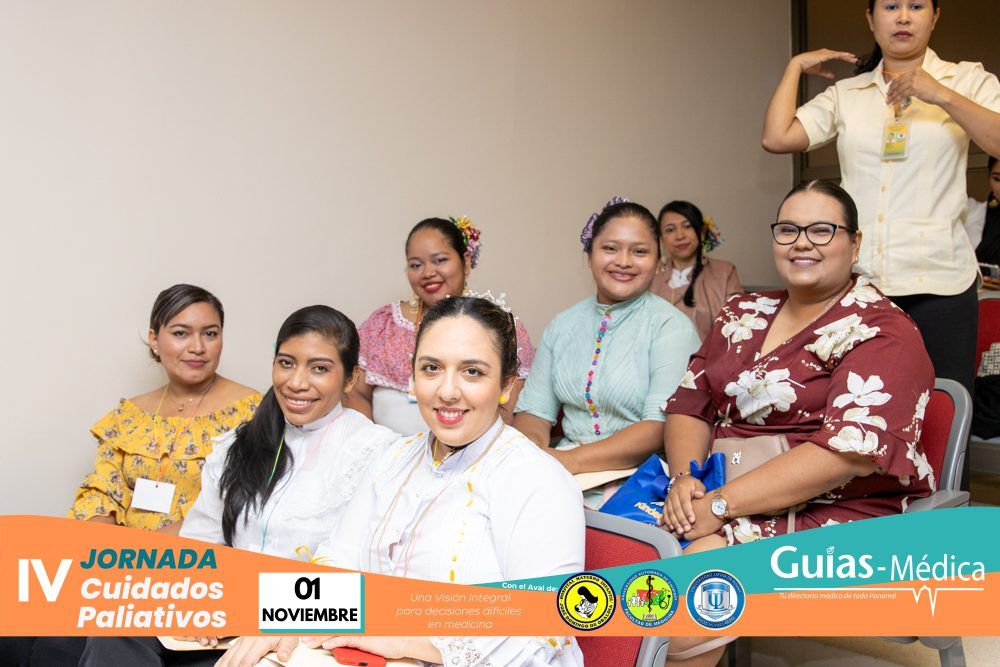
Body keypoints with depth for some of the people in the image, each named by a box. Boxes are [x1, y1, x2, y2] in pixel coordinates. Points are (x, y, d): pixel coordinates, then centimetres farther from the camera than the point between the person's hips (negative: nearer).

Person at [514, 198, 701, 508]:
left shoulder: (672, 327, -5)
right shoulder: (562, 325, 13)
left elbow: (663, 426, -16)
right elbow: (533, 410, 11)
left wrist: (572, 460, -24)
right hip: (567, 474, 5)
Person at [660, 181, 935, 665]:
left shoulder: (882, 331, -6)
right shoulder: (742, 315, 15)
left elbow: (852, 450, -19)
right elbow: (689, 405, 12)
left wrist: (720, 505, -22)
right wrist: (685, 478, -11)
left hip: (836, 512, -5)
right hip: (719, 494, 6)